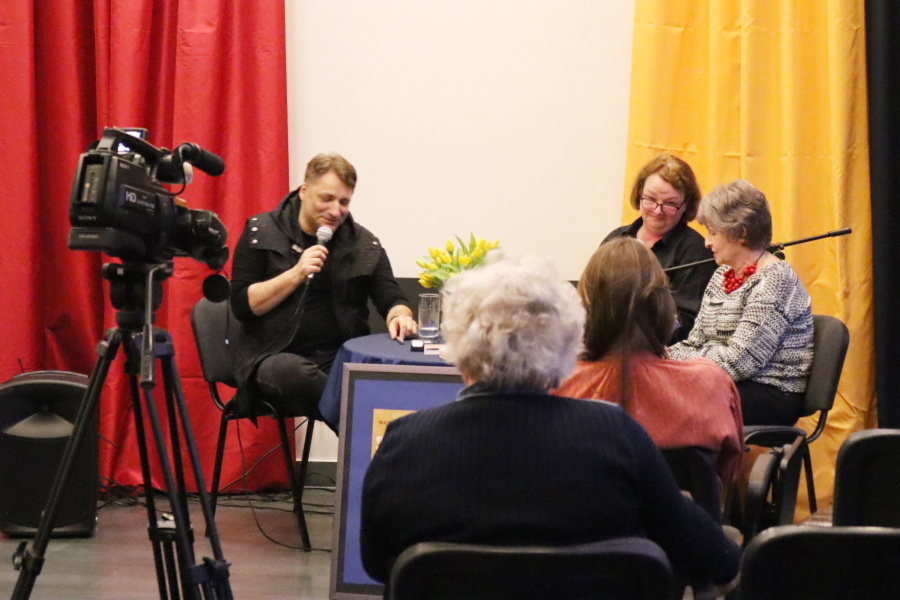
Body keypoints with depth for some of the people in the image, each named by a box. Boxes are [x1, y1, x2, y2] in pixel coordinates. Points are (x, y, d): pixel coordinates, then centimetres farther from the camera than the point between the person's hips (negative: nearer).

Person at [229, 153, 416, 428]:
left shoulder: (365, 244, 11)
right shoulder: (261, 233, 4)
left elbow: (390, 297, 8)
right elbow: (242, 305, -2)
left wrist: (399, 316, -17)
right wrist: (296, 274, -14)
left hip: (341, 355, 2)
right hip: (272, 354, -2)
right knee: (294, 373, -39)